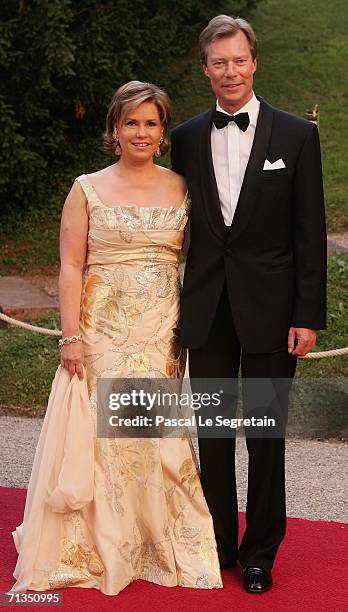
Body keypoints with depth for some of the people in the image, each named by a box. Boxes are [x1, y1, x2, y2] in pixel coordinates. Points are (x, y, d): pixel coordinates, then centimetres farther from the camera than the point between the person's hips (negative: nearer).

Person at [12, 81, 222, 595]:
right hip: (105, 329, -2)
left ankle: (163, 542, 19)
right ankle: (99, 546, 16)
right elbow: (71, 267, -3)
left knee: (159, 433, 3)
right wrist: (71, 337, -9)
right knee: (104, 432, 2)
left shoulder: (181, 187, 7)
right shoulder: (88, 190, 1)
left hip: (163, 332, 2)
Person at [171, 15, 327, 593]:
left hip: (269, 306, -3)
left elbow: (310, 232, -4)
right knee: (213, 431, 11)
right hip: (207, 307, 3)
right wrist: (175, 308, 6)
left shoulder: (296, 135, -2)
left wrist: (308, 316, -8)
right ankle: (219, 543, 25)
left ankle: (260, 552, 18)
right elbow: (181, 226, 9)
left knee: (266, 434, 5)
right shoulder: (187, 138, 6)